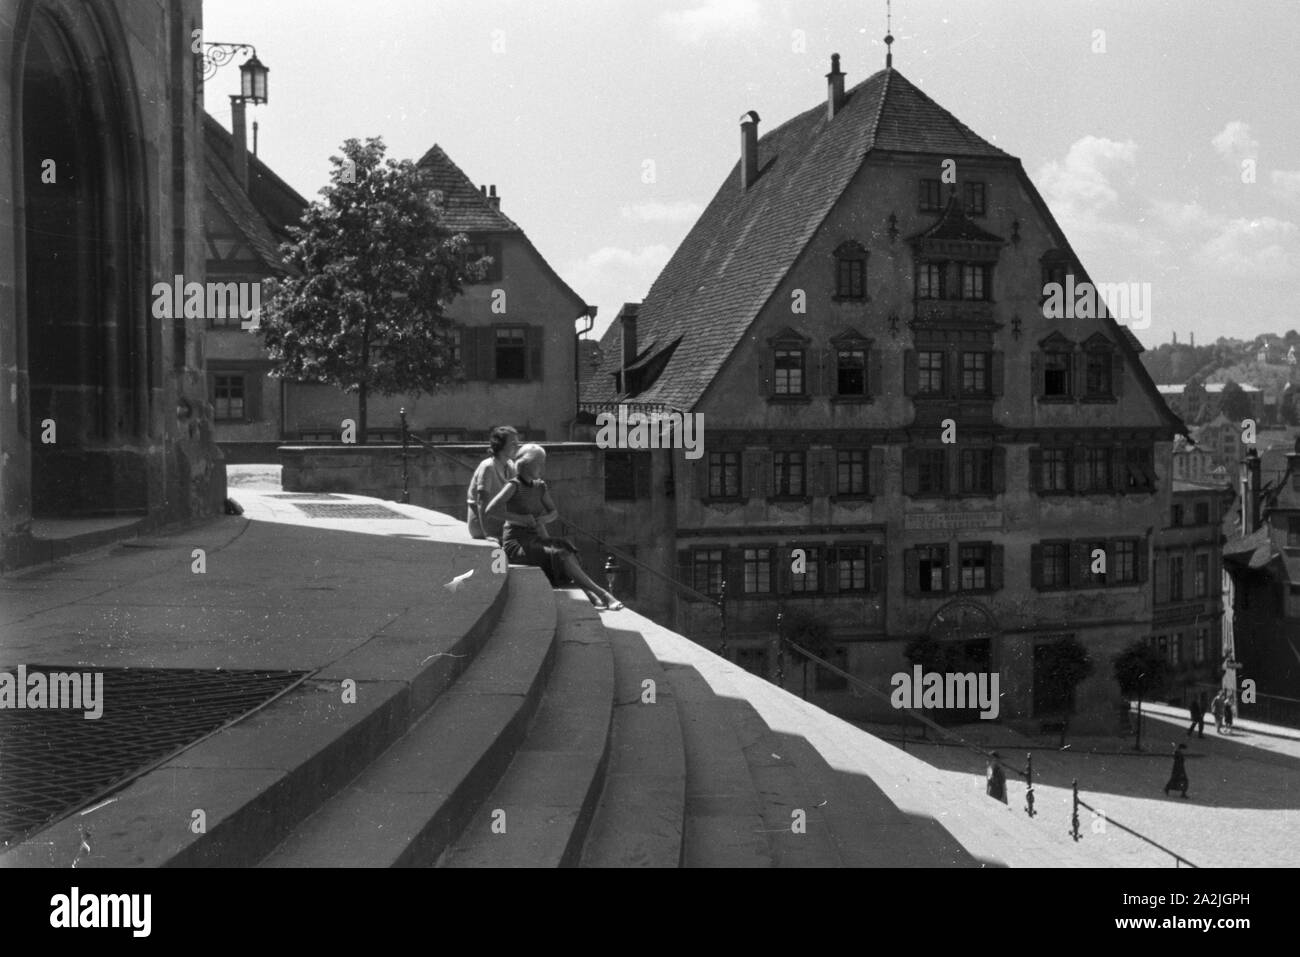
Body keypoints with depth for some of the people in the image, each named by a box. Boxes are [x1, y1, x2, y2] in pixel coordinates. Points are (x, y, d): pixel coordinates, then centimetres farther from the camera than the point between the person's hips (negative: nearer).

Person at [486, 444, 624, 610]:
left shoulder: (540, 487, 10)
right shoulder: (513, 486, -10)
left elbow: (554, 513, 15)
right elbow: (490, 510, -22)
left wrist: (544, 519, -9)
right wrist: (521, 519, -18)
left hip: (536, 541, 7)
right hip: (517, 545, -7)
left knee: (566, 548, -22)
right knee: (561, 555, -25)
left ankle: (591, 596, -35)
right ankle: (601, 593, -24)